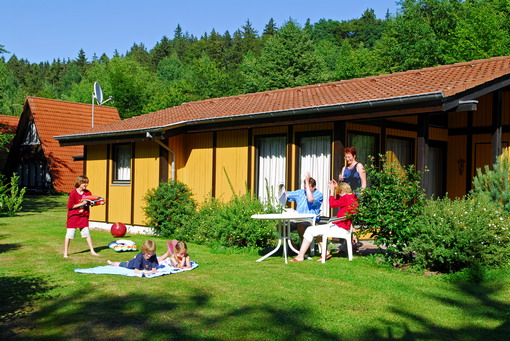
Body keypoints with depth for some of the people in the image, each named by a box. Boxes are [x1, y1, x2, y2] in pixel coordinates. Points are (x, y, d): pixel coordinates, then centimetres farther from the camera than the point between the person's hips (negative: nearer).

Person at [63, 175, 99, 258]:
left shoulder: (88, 193, 2)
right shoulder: (73, 193, -14)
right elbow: (70, 206, -15)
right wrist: (82, 204, -21)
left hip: (83, 217, 4)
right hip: (73, 217, -4)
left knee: (87, 233, 7)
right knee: (69, 234, 2)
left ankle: (92, 251, 14)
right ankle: (65, 253, 13)